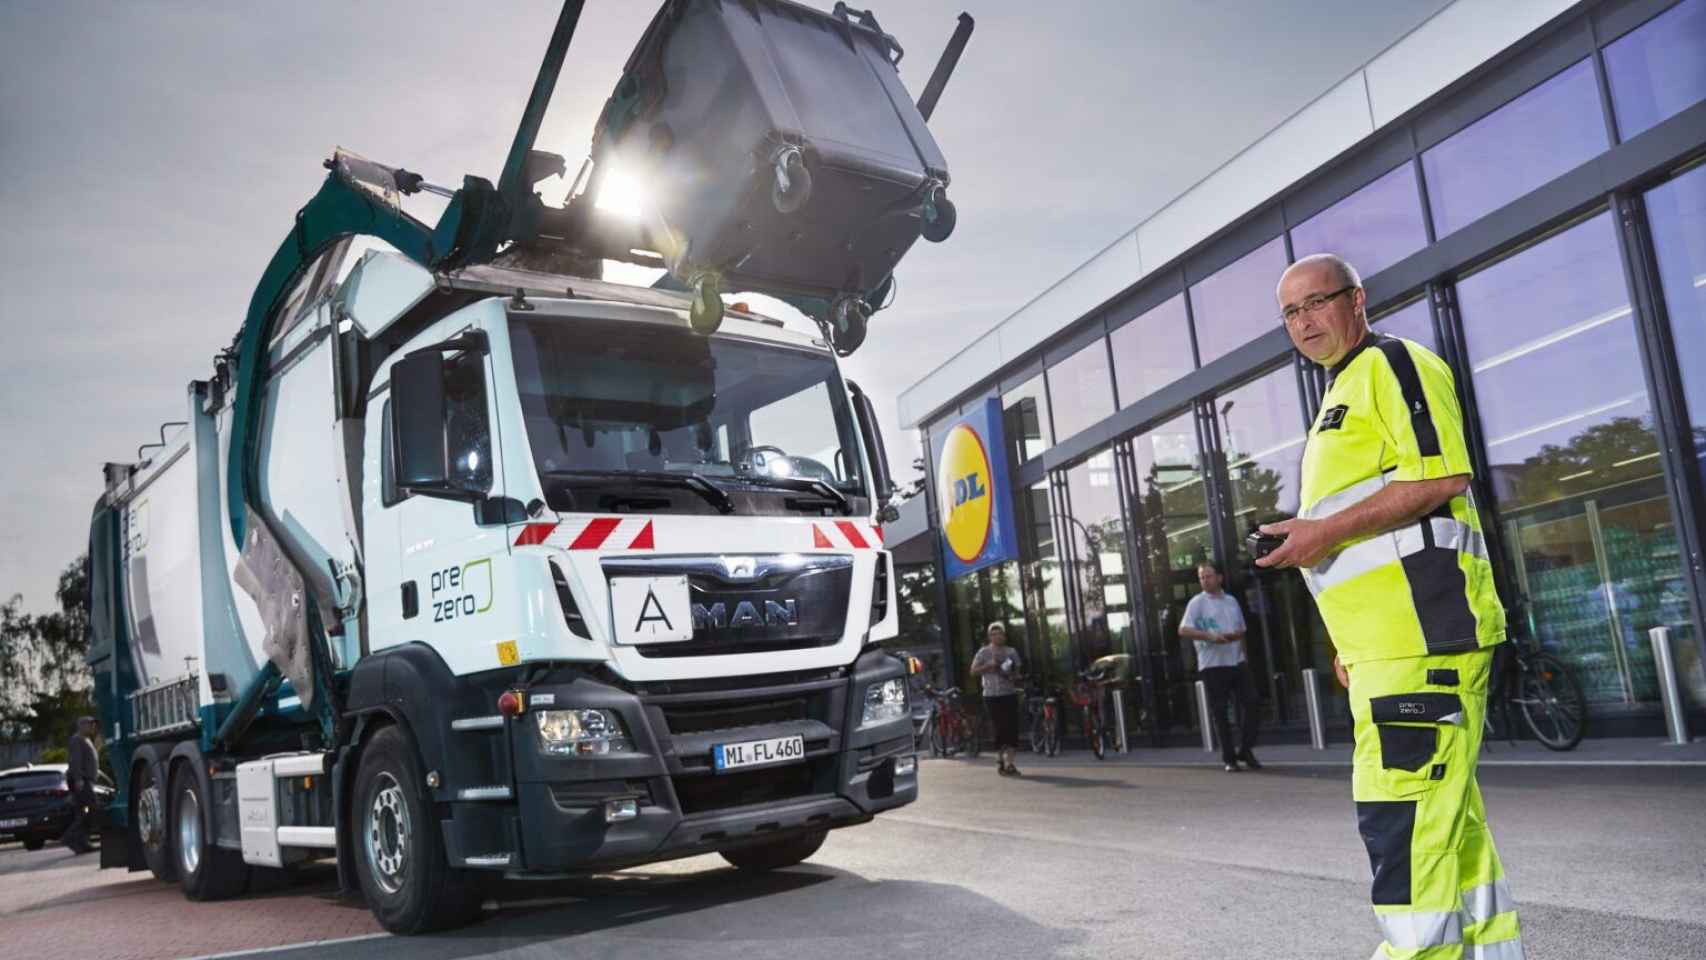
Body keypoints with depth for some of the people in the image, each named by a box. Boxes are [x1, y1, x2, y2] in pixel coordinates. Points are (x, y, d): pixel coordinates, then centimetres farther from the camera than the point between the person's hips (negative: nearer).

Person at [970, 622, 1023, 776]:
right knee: (999, 729, -2)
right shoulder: (984, 652, 1)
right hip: (992, 696, -3)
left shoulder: (1011, 652, 11)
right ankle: (1000, 760, 13)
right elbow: (973, 671, 0)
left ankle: (1009, 762, 1)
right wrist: (988, 666, -13)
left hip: (1010, 694, 3)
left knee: (1012, 728, -4)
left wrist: (1015, 678, -4)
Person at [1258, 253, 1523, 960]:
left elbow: (1441, 479, -17)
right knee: (1446, 812, 15)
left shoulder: (1393, 365, -4)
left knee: (1401, 813, -12)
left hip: (1421, 629, -10)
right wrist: (1350, 639, 24)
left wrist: (1328, 531, -16)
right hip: (1383, 643, 10)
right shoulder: (1340, 397, 26)